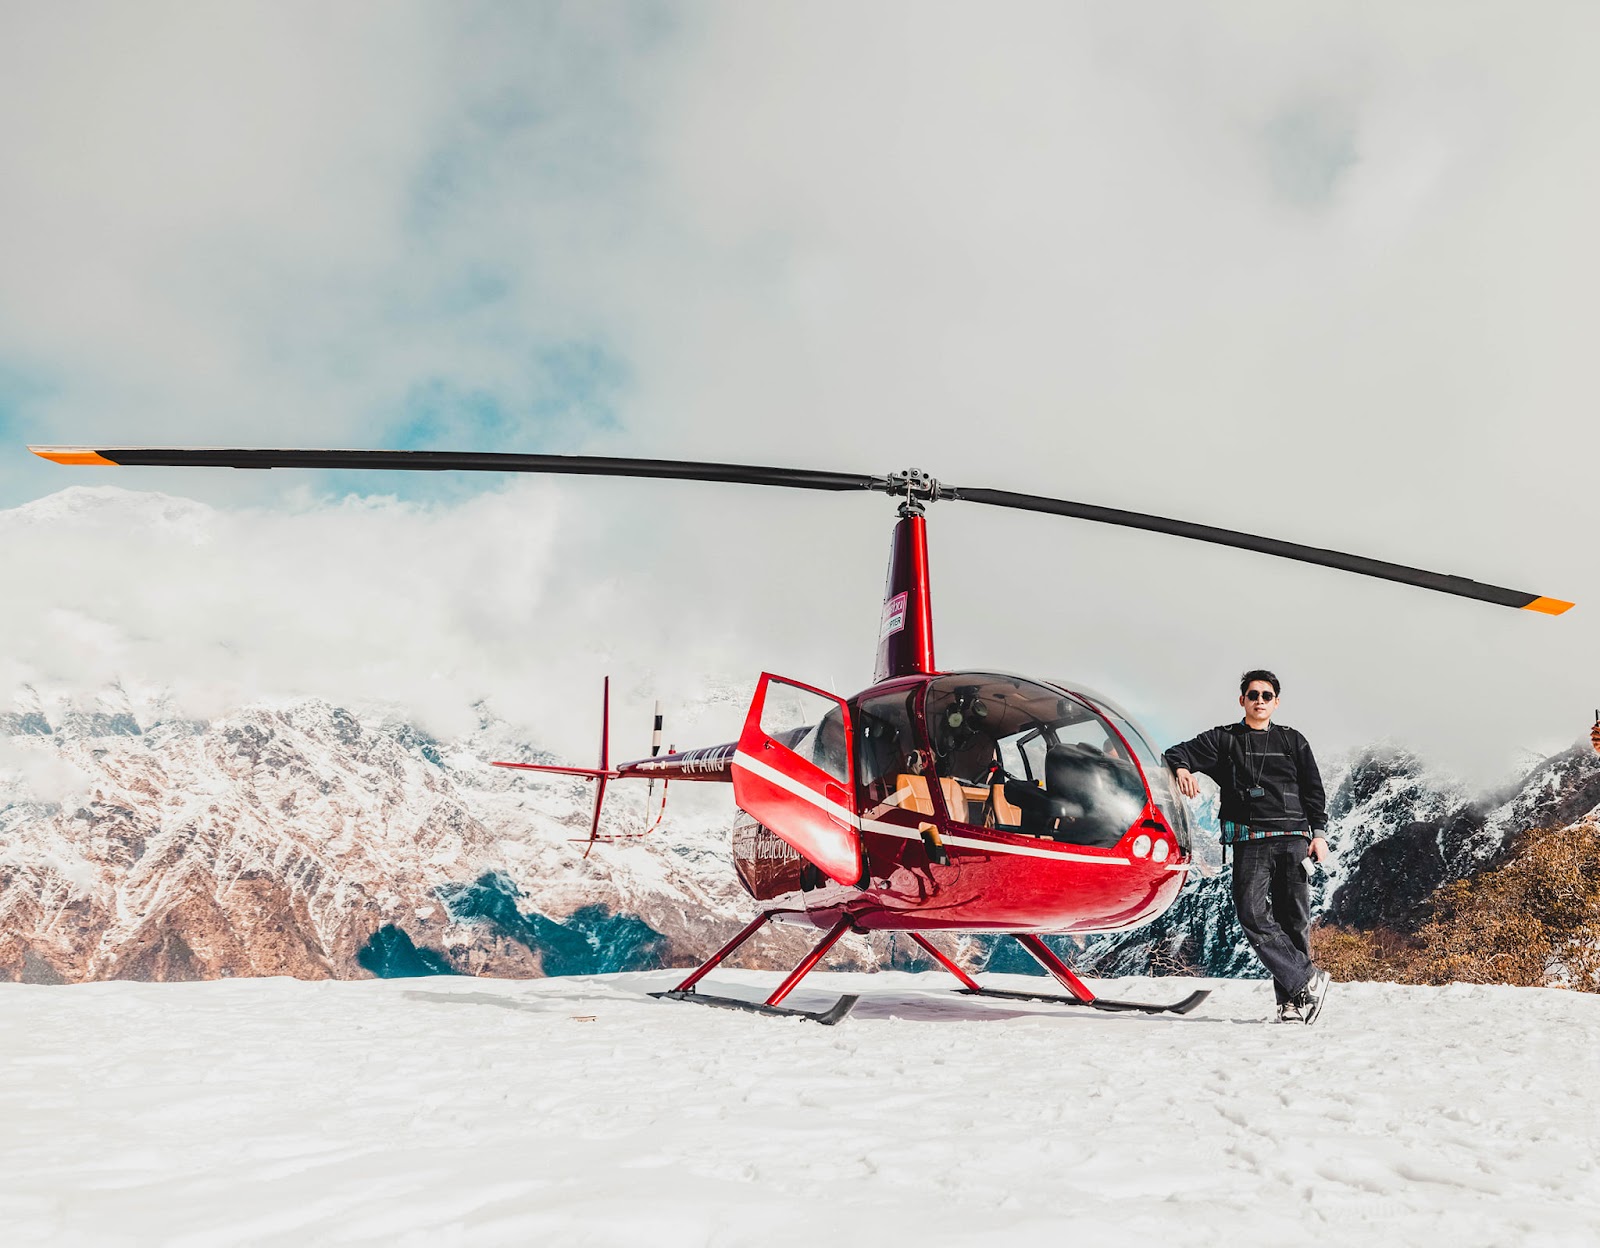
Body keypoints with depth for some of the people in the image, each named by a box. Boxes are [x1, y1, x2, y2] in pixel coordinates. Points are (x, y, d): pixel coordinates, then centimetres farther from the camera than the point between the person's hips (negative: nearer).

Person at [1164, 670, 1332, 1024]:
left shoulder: (1292, 740, 17)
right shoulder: (1224, 739, 14)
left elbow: (1313, 789, 15)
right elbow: (1179, 752, 5)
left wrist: (1319, 833, 4)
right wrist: (1182, 768, -19)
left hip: (1294, 839, 1)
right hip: (1249, 842, -1)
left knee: (1294, 919, -2)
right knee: (1253, 914, -16)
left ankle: (1292, 999, 5)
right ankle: (1309, 980, -9)